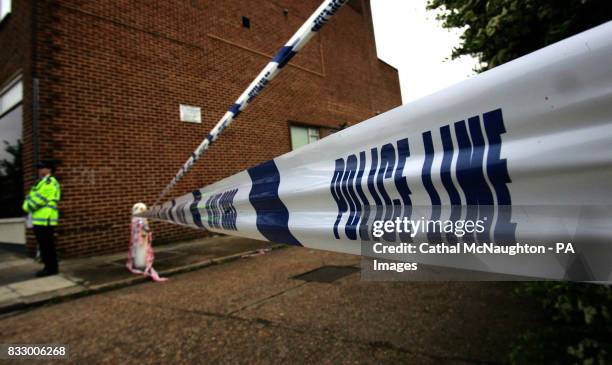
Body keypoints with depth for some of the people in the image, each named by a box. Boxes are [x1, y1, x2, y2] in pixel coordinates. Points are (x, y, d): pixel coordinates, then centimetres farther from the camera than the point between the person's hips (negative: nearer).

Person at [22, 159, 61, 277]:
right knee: (44, 246, 14)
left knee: (47, 246, -6)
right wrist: (27, 204, 1)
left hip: (45, 220, -10)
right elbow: (31, 196, 19)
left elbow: (39, 198, -16)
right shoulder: (41, 182, 22)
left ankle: (52, 268, 1)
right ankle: (49, 267, 21)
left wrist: (28, 206, -2)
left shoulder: (50, 182, -11)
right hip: (39, 220, 10)